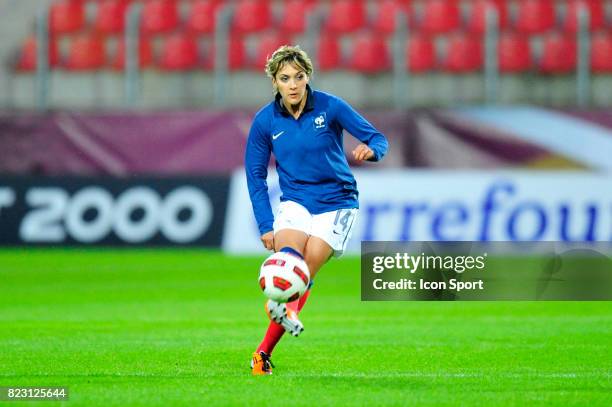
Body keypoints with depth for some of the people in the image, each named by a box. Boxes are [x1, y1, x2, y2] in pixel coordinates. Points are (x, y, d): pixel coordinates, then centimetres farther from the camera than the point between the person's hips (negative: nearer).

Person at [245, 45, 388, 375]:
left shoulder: (330, 107, -10)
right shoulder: (265, 121, -3)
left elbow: (377, 139, -7)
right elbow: (255, 174, 5)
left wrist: (371, 150, -32)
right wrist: (265, 225, -3)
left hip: (335, 202, -3)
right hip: (295, 201, 3)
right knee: (287, 256, -28)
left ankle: (264, 352, -9)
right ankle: (285, 310, -51)